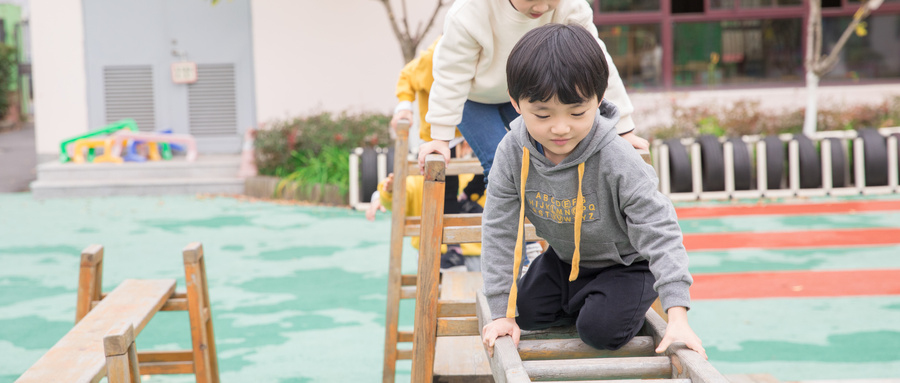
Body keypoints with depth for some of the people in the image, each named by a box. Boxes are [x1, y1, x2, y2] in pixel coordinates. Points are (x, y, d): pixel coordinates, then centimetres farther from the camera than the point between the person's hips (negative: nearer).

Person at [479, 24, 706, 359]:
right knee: (526, 312, -4)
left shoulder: (616, 159, -35)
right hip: (565, 257, 5)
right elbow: (499, 231, -17)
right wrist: (502, 314, -19)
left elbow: (659, 232, -32)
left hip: (625, 262, -4)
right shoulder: (512, 154, -24)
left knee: (600, 328, -21)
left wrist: (678, 317, -40)